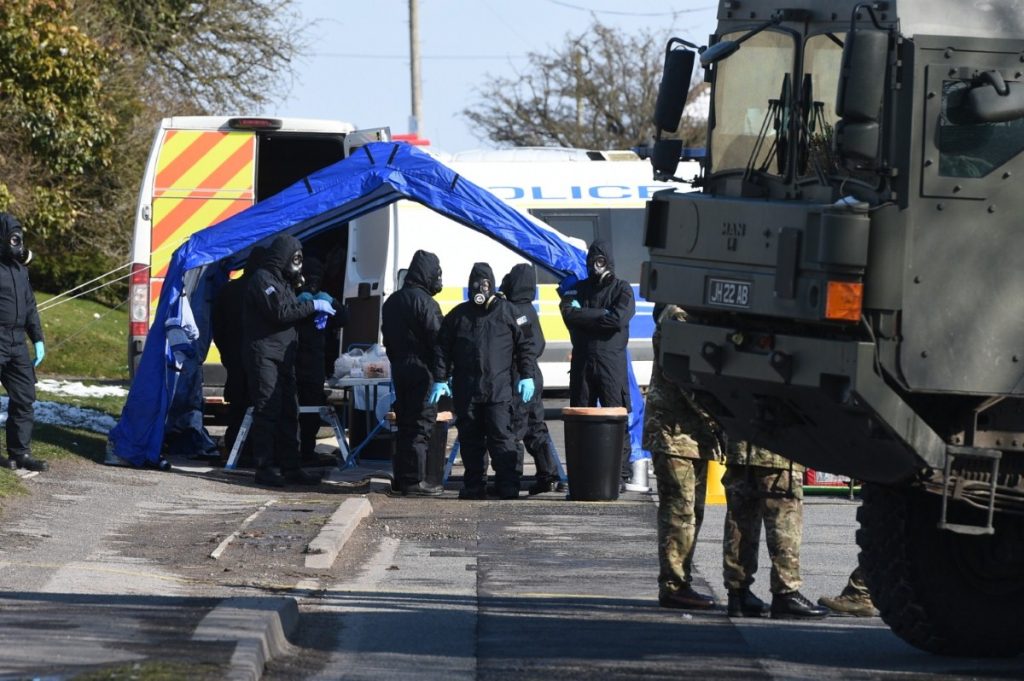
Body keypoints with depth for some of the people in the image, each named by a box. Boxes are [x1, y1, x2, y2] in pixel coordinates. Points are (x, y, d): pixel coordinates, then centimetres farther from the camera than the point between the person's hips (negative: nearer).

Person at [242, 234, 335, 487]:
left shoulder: (282, 281, 21)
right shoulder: (263, 279, -10)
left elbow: (289, 312, 26)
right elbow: (280, 312, -20)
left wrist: (315, 313, 7)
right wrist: (313, 306, -13)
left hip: (284, 357, 9)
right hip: (264, 355, -9)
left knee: (289, 412, 8)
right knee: (267, 412, -9)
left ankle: (290, 466, 12)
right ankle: (266, 468, -8)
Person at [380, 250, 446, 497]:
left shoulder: (392, 301, 15)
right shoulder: (425, 302, -14)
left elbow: (387, 337, 20)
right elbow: (436, 339, -17)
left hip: (399, 370, 9)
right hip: (421, 370, -9)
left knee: (405, 424, 15)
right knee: (421, 424, -6)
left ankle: (401, 477, 18)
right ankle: (414, 480, -8)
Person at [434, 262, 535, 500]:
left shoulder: (506, 311, 7)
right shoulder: (458, 315, 12)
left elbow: (524, 345, 8)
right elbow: (443, 349, 14)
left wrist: (527, 376, 0)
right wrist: (440, 379, 7)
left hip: (499, 389, -3)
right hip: (466, 390, 3)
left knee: (502, 436, -8)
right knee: (470, 440, 5)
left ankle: (507, 485, -7)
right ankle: (474, 485, 12)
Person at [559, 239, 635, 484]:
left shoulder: (621, 289, 5)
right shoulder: (578, 289, 16)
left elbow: (620, 318, -11)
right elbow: (569, 314, 0)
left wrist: (585, 315, -7)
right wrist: (602, 315, -7)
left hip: (611, 362, -4)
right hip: (582, 361, 4)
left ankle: (621, 473, -8)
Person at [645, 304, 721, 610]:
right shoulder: (678, 316, -13)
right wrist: (713, 416, -19)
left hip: (695, 433, 10)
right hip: (675, 431, -10)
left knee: (692, 510, 12)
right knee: (680, 509, -9)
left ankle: (681, 582, 18)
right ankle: (673, 585, -7)